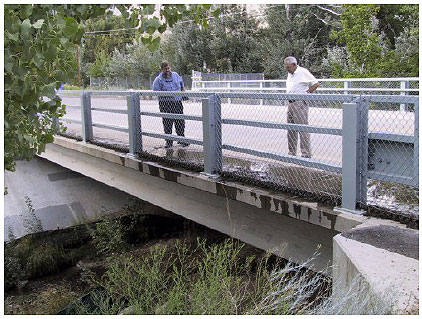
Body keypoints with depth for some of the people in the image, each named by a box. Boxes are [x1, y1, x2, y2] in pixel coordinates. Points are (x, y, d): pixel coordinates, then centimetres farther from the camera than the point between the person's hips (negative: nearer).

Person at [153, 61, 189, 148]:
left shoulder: (176, 75, 11)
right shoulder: (158, 79, -4)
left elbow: (182, 85, 24)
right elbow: (156, 92, -12)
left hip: (177, 102, 4)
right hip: (165, 104, -4)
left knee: (180, 122, 8)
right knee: (167, 123, -1)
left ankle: (181, 140, 21)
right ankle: (169, 142, 9)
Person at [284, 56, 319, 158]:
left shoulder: (303, 72, -8)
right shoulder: (289, 74, 17)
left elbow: (316, 84, -9)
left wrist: (305, 93, -11)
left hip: (300, 103, -9)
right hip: (290, 103, 9)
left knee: (303, 129, -10)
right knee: (291, 129, 10)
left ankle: (306, 154, -7)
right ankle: (291, 153, 18)